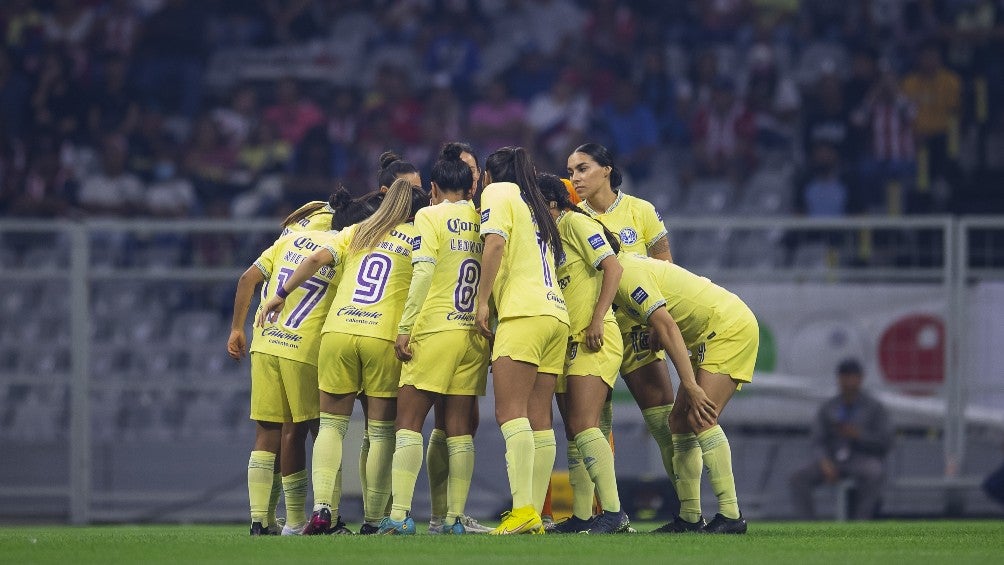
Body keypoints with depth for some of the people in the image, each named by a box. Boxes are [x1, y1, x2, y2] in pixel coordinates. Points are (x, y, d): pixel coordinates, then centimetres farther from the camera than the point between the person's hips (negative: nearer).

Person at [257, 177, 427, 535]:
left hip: (337, 331, 2)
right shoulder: (418, 239, 11)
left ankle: (322, 507, -9)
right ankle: (373, 520, 2)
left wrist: (281, 294, 10)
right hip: (384, 337, -2)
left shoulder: (356, 233, 18)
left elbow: (317, 258, 5)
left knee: (331, 424, 8)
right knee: (381, 432, 5)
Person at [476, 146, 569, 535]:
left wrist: (482, 302, -7)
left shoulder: (498, 193, 7)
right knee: (538, 419, 3)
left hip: (524, 313, -8)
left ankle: (523, 509, -29)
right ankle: (535, 515, -4)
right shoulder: (538, 208, 29)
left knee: (510, 412, -15)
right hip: (556, 314, 8)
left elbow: (495, 243, -8)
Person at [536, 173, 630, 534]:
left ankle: (614, 513, -22)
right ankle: (581, 517, 11)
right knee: (574, 434, 8)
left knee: (583, 426, -19)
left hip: (594, 341, -10)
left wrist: (598, 320, -21)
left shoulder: (575, 223, -6)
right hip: (567, 343, 10)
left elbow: (613, 267, -14)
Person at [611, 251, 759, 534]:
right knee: (679, 421, 7)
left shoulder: (628, 275, -19)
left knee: (700, 420, -20)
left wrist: (690, 386, -29)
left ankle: (731, 514, -22)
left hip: (730, 329, -10)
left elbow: (667, 328, -26)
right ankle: (690, 517, 9)